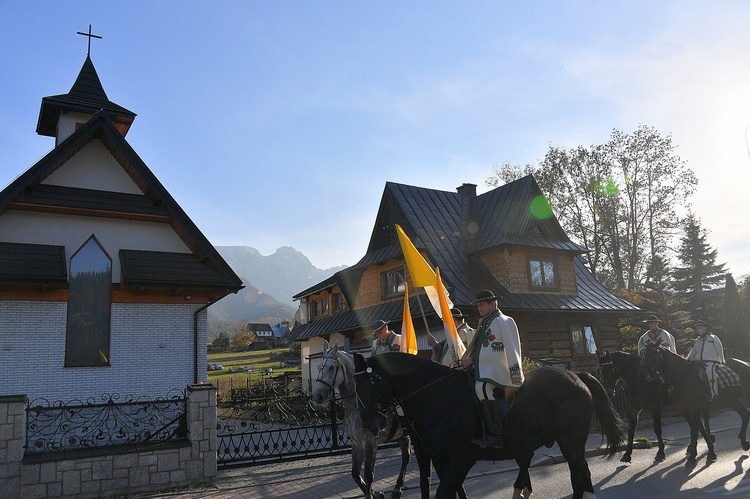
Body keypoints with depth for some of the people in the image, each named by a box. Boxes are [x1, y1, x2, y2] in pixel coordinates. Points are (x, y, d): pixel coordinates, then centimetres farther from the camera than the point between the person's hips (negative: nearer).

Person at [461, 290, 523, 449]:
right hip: (481, 369, 10)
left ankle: (496, 436, -28)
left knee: (482, 387, -32)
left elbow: (512, 350, -10)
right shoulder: (484, 323, 21)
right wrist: (470, 359, 5)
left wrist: (516, 377, -17)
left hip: (496, 370, -10)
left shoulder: (504, 321, -3)